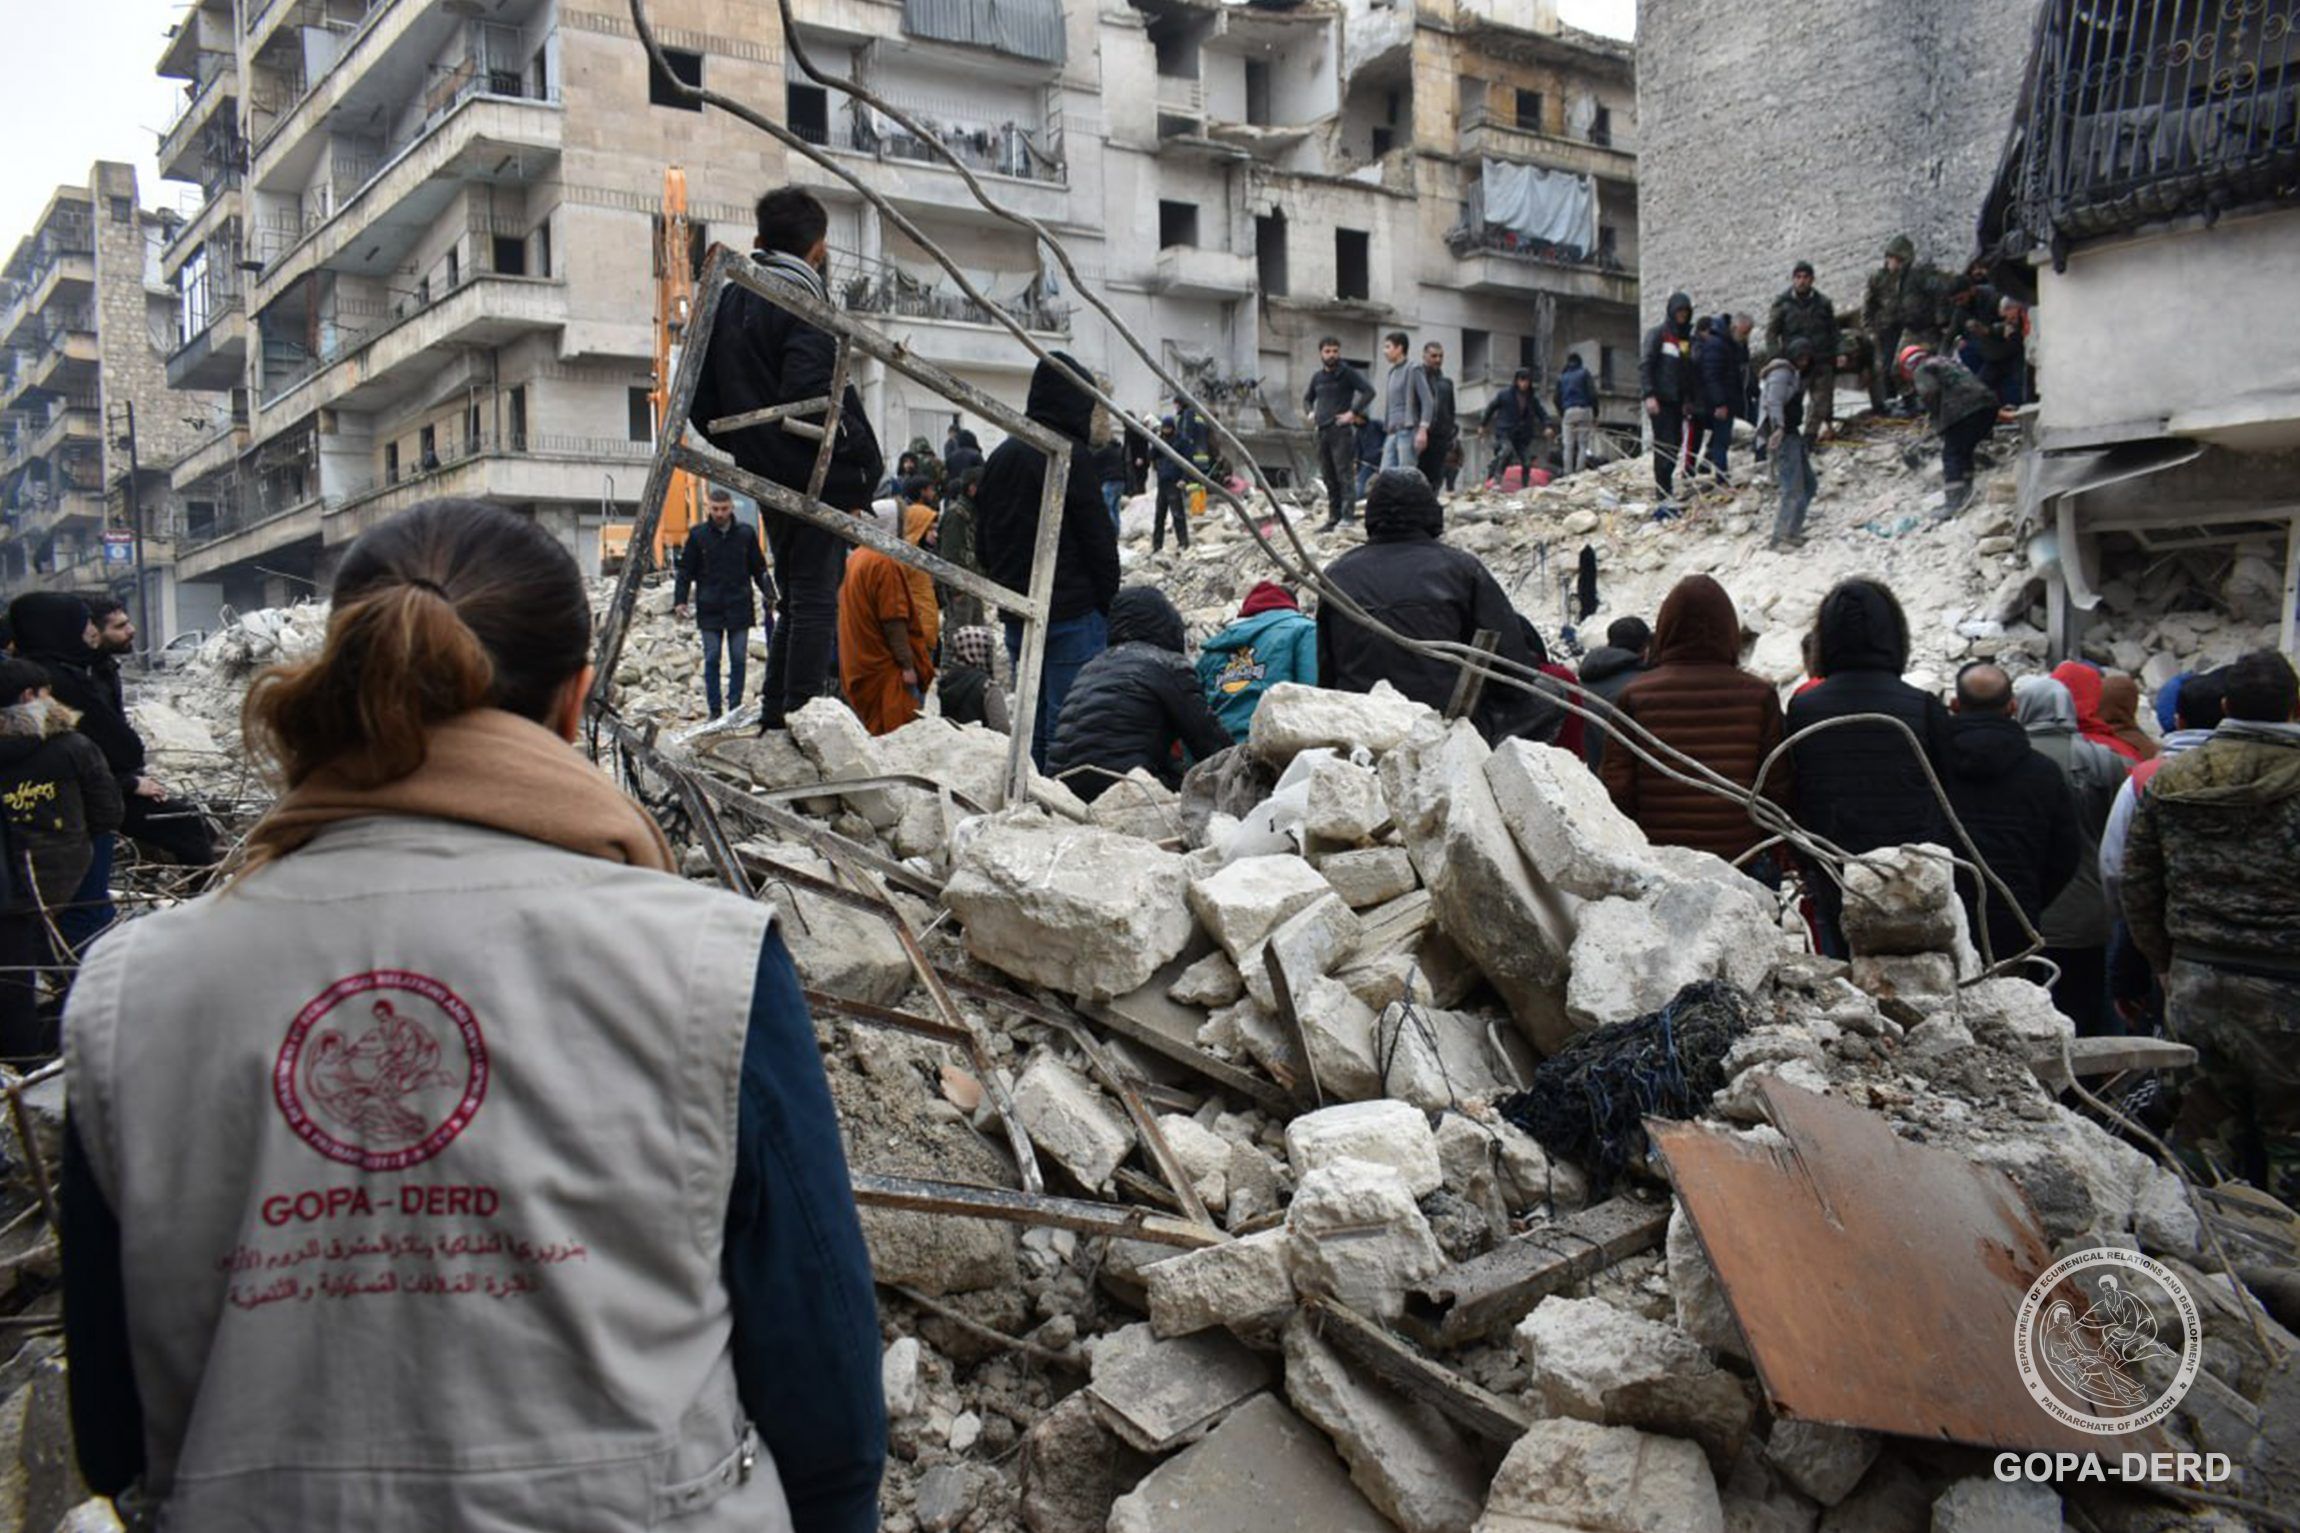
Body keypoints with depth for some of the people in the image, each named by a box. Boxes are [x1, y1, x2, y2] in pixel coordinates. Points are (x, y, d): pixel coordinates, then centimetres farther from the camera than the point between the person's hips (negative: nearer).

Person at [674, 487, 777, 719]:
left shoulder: (746, 534, 4)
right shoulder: (697, 535, 2)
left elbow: (759, 568, 10)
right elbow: (685, 571, 5)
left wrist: (769, 595, 1)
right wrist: (679, 601, -3)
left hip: (739, 608, 1)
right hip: (709, 610, -1)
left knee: (738, 659, 2)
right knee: (711, 660, 1)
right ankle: (714, 710, 6)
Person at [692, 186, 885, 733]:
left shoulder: (729, 301, 12)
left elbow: (703, 401, 14)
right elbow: (810, 396, -24)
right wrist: (860, 453, -13)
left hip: (767, 478, 8)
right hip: (818, 481, -8)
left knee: (796, 600, 19)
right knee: (816, 601, -4)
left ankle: (773, 718, 22)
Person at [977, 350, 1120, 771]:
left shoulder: (1000, 456, 13)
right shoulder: (1068, 453, -11)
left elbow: (983, 538, 17)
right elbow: (1097, 536, -11)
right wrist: (1109, 605, -3)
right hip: (1072, 611, -8)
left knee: (1031, 719, 15)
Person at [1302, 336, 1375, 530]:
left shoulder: (1348, 373, -2)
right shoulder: (1317, 377, 16)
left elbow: (1369, 391, -9)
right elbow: (1307, 398, 32)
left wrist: (1353, 412, -14)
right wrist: (1310, 412, 12)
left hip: (1342, 430, -6)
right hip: (1322, 431, 7)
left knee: (1345, 475, -12)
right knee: (1329, 477, 8)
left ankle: (1348, 516, -15)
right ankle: (1333, 518, 13)